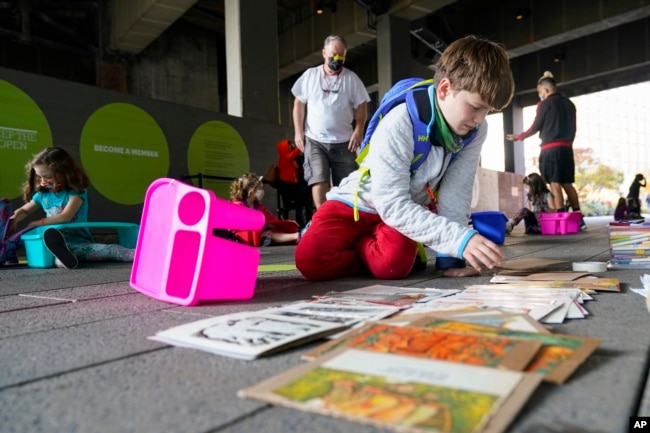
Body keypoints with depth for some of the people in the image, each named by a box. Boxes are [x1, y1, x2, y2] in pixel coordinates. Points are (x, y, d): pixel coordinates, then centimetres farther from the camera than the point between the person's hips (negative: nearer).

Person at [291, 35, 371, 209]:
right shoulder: (310, 75, 5)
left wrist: (358, 130, -9)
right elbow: (299, 104, 7)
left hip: (343, 142, 1)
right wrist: (298, 132, -1)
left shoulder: (351, 78, 5)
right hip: (315, 140, 0)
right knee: (319, 180, -12)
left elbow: (361, 107, 5)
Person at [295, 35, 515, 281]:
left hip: (408, 209, 4)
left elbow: (456, 192, -15)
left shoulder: (476, 131, -12)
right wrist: (460, 238, -40)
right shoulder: (400, 125, -30)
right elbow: (392, 205, -34)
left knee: (394, 263, -29)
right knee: (310, 260, -26)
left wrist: (450, 257, -23)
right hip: (357, 204, -3)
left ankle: (358, 245, 5)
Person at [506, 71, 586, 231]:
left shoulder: (545, 104, -4)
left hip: (551, 148, -7)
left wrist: (518, 137, 10)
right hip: (567, 148, 7)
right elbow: (573, 128, 16)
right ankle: (578, 219, 10)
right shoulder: (569, 104, 16)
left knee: (555, 184, -8)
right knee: (568, 184, 10)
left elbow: (535, 127, -2)